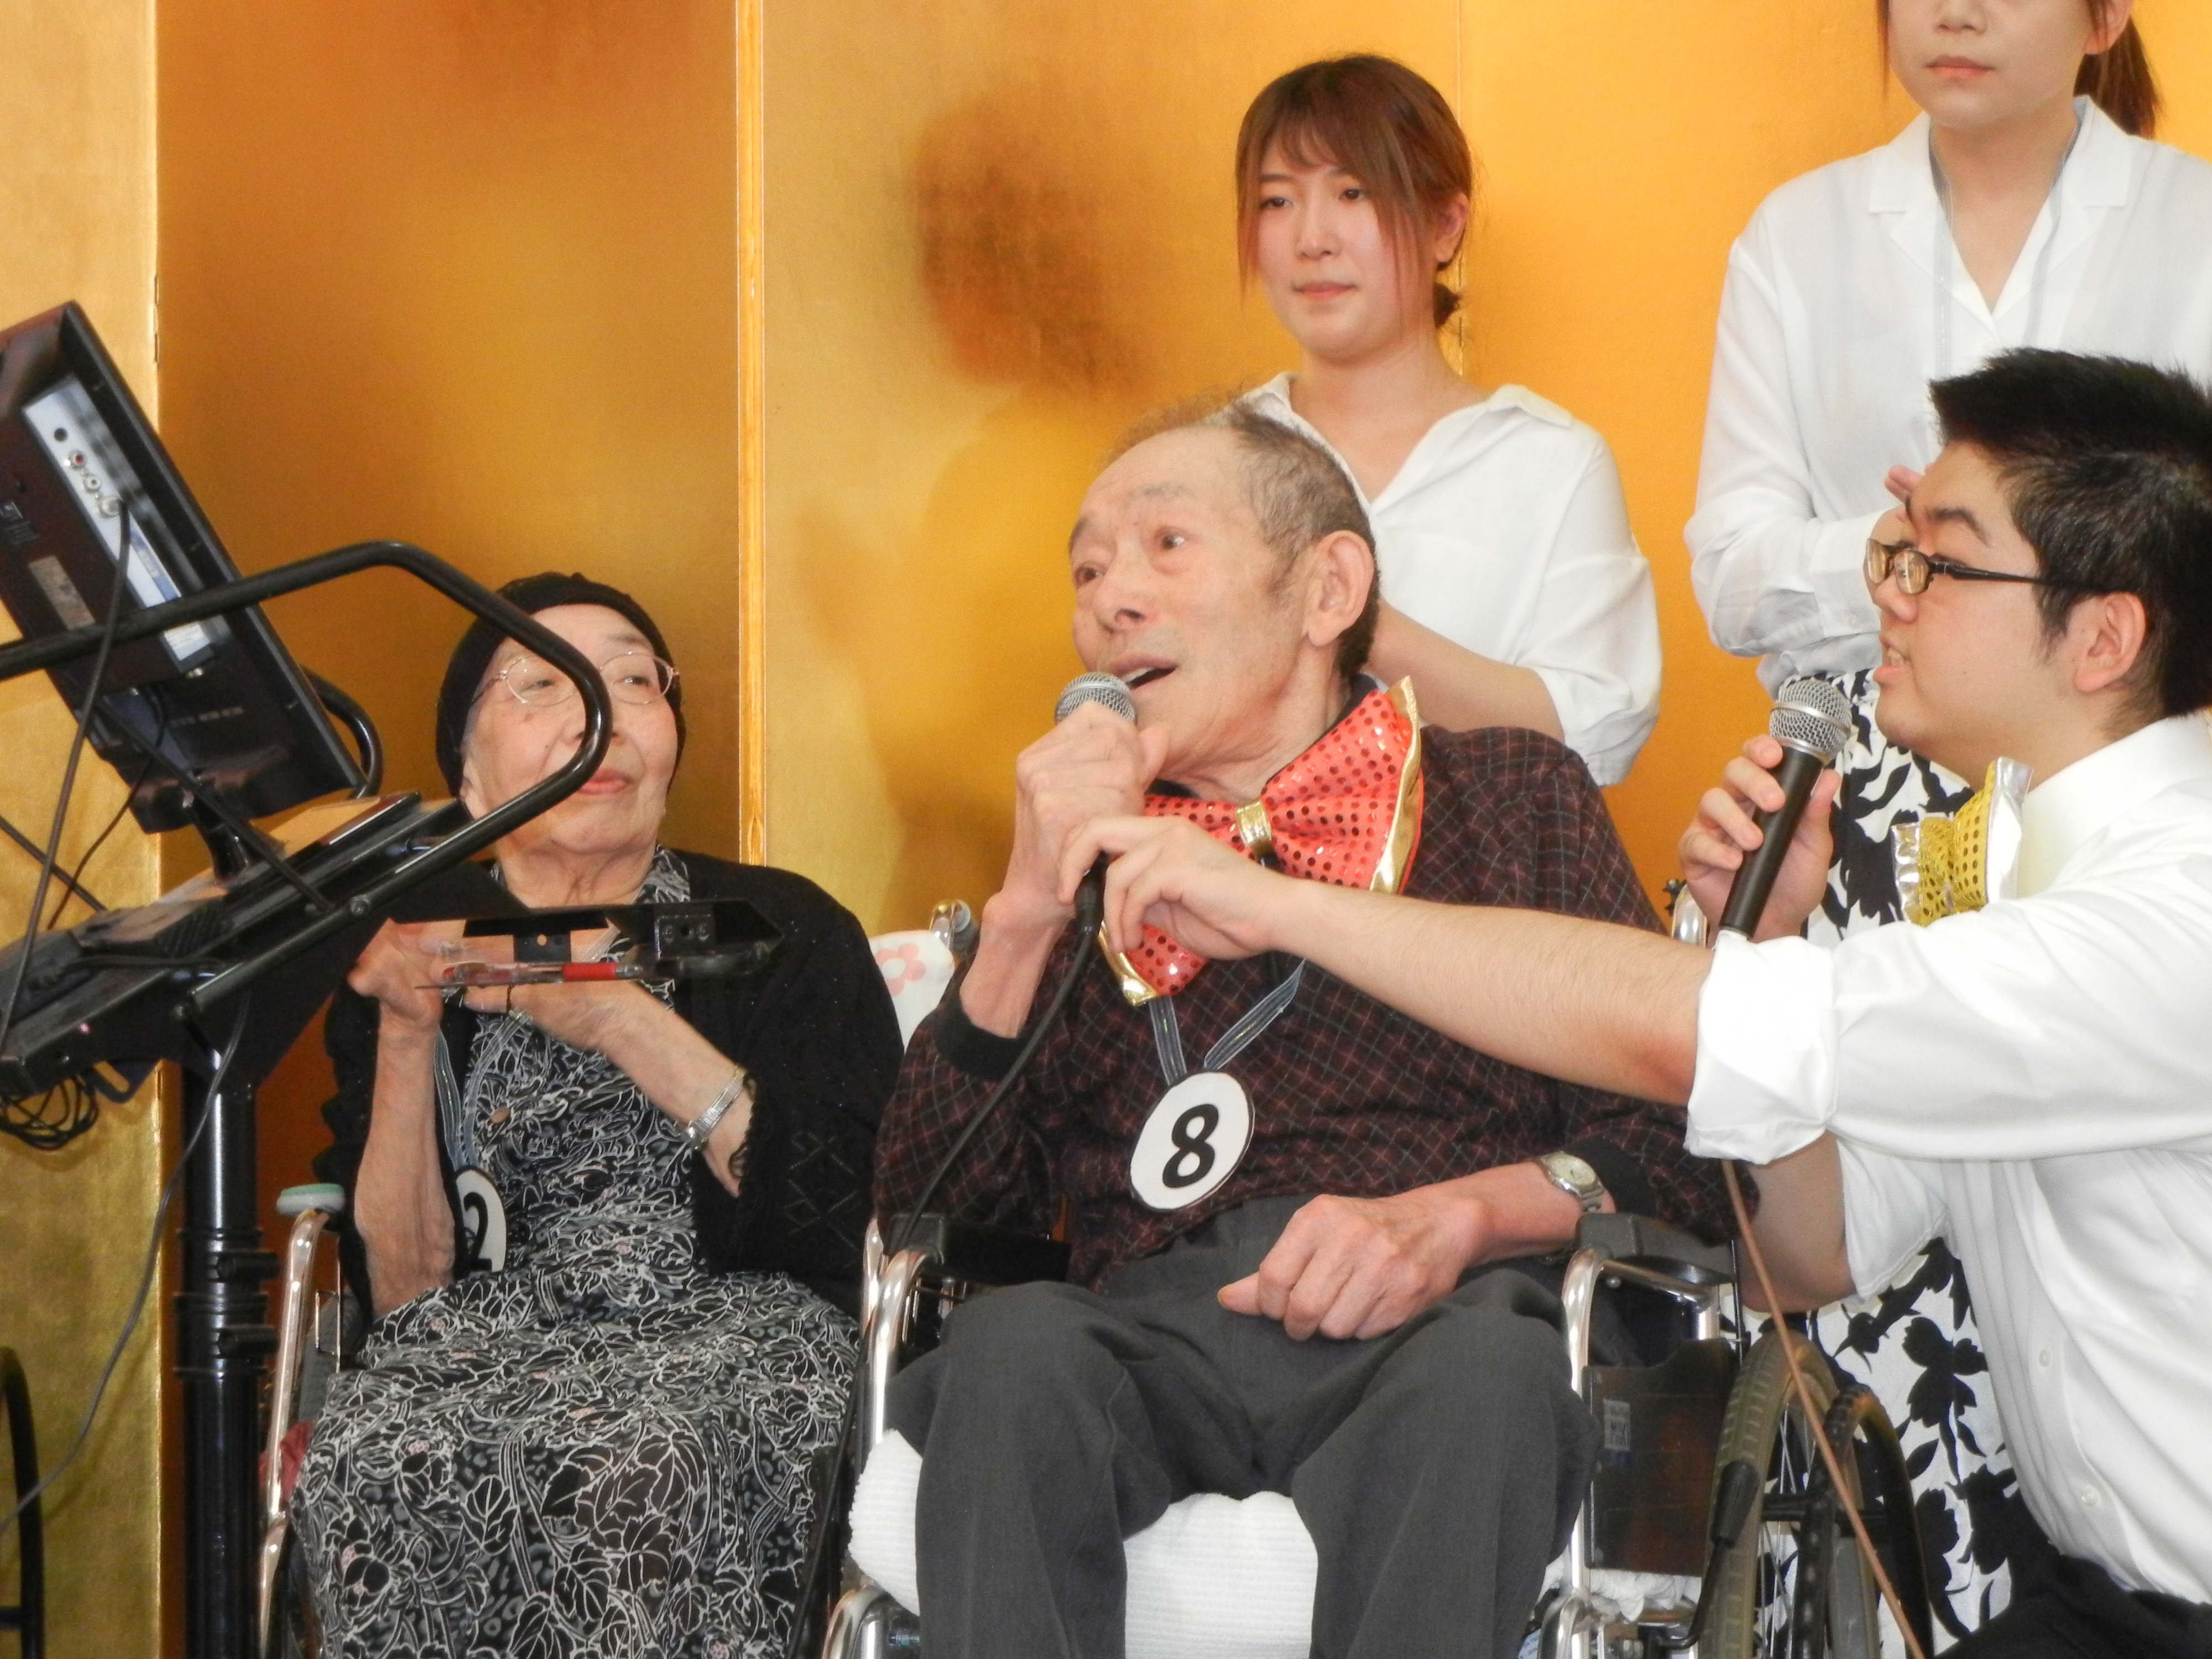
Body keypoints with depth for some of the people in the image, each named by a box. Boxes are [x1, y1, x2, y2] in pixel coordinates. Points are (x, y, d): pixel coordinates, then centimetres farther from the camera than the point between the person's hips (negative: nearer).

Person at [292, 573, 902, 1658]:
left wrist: (621, 1020, -11)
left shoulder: (782, 928, 8)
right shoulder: (410, 963, 13)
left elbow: (865, 1219, -6)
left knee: (637, 1461, -36)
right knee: (375, 1463, -33)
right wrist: (407, 1036, -7)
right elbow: (398, 1292, 5)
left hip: (735, 1325, -1)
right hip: (498, 1335, 2)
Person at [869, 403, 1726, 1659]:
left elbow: (1680, 1140, 7)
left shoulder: (1515, 794, 21)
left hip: (1436, 1328, -1)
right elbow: (930, 1205, 13)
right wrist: (1028, 909, 4)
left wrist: (1461, 1214, -12)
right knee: (1014, 1346, -34)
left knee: (1484, 1359, -37)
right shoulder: (1090, 843, 26)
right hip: (1153, 1336, 2)